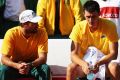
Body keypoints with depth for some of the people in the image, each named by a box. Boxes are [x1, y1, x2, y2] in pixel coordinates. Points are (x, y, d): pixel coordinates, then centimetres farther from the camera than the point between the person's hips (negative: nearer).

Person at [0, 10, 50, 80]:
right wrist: (18, 66, -42)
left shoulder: (41, 33, -16)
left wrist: (30, 65, -41)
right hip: (15, 66, -1)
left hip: (33, 66, 1)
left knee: (45, 68, -29)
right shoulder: (11, 34, -18)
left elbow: (43, 58, -21)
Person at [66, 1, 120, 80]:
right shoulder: (79, 27, -13)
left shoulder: (110, 26, -15)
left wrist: (99, 63, -34)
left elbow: (113, 53, -15)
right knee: (71, 68, -29)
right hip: (85, 63, 1)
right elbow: (73, 54, -14)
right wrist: (83, 63, -36)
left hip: (104, 63, -1)